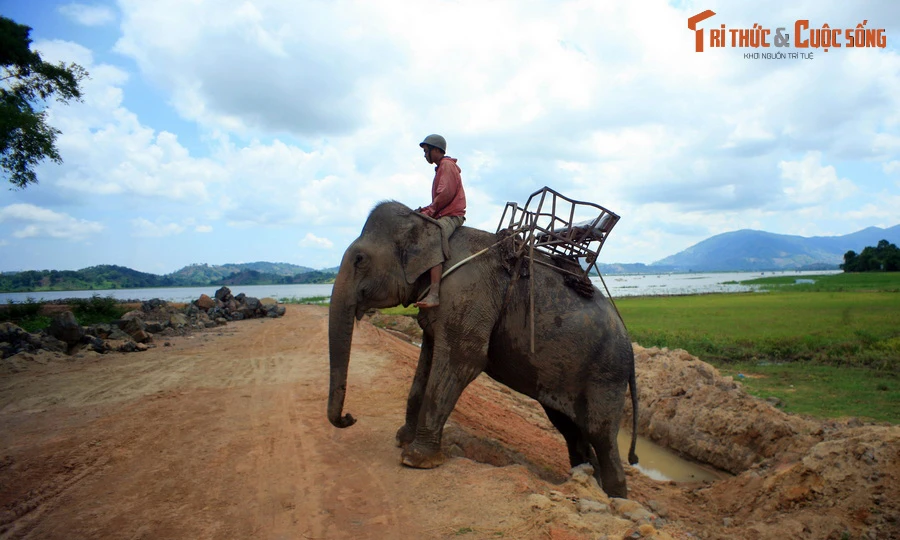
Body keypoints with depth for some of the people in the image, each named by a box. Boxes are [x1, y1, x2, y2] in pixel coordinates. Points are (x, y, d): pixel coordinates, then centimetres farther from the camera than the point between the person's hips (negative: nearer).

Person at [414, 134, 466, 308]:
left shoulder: (447, 165, -4)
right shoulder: (441, 167, 27)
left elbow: (446, 194, -18)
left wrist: (429, 212, -12)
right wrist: (425, 210, 11)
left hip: (451, 215, -11)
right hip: (443, 216, 11)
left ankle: (434, 295, -43)